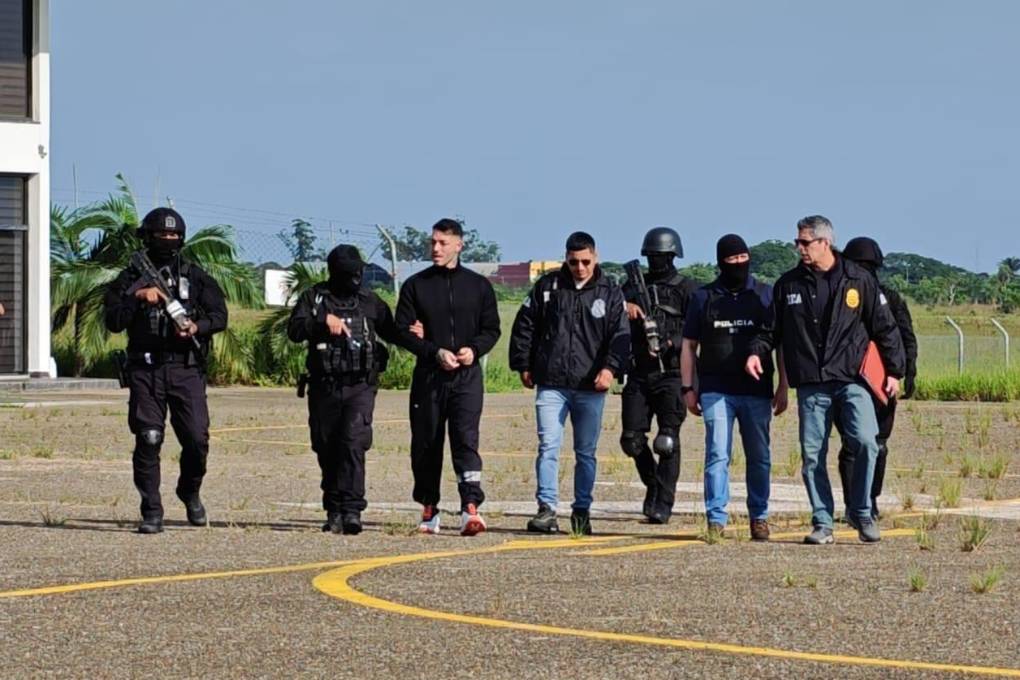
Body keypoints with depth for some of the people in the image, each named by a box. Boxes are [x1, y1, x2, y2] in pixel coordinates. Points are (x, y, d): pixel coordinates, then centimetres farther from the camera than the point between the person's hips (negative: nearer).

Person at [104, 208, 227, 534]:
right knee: (148, 440, -6)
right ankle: (151, 513, 0)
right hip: (146, 369, -1)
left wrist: (197, 327, -15)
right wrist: (138, 296, -13)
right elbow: (113, 321, -1)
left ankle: (190, 492, 21)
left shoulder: (195, 277, 12)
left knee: (197, 439, -7)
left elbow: (219, 315, 4)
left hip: (186, 369, 1)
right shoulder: (130, 279, 9)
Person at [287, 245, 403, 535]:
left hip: (360, 387, -1)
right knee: (327, 448, 6)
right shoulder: (314, 298, 6)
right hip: (324, 387, 1)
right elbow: (294, 330, -7)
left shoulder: (369, 301, 12)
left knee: (354, 443, -17)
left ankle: (352, 510, -21)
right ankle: (333, 511, 18)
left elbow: (392, 333, 19)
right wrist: (324, 322, -21)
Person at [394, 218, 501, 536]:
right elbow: (403, 330, 2)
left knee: (466, 439, -15)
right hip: (428, 375, 1)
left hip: (467, 376, -1)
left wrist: (474, 349, -10)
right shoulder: (415, 285, 6)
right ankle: (429, 510, 18)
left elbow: (492, 328, 11)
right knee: (425, 444, 6)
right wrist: (435, 352, -13)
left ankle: (471, 507, -22)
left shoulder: (478, 285, 9)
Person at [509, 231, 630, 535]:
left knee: (586, 452, 7)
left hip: (590, 387, 0)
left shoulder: (610, 293, 5)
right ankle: (547, 508, -11)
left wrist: (611, 367, -16)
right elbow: (524, 326, 12)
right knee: (548, 447, -10)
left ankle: (582, 510, 15)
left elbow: (621, 336, 0)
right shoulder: (547, 286, 6)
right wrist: (523, 365, 7)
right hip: (551, 384, 0)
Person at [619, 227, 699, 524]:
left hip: (671, 374, -4)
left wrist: (671, 343, -20)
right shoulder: (635, 287, 15)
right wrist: (623, 306, -16)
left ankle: (663, 503, -7)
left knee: (667, 441, -10)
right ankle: (652, 484, 27)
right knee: (632, 439, 3)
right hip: (638, 374, 4)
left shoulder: (687, 290, 3)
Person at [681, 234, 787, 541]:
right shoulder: (704, 297, 9)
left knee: (759, 457, 6)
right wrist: (688, 387, 4)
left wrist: (783, 388, 3)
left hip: (757, 391, 1)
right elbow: (689, 345, 11)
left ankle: (759, 516, 17)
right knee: (717, 454, -7)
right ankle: (716, 519, -6)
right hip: (716, 390, -1)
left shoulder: (766, 295, 8)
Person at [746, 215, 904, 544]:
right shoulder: (788, 284, 10)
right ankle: (822, 524, 10)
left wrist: (894, 370, 6)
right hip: (811, 385, 2)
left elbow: (884, 328, 9)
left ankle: (861, 513, 2)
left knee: (866, 443, -16)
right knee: (812, 454, 0)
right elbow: (772, 328, 18)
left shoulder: (858, 279, 4)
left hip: (852, 380, -2)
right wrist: (757, 351, -2)